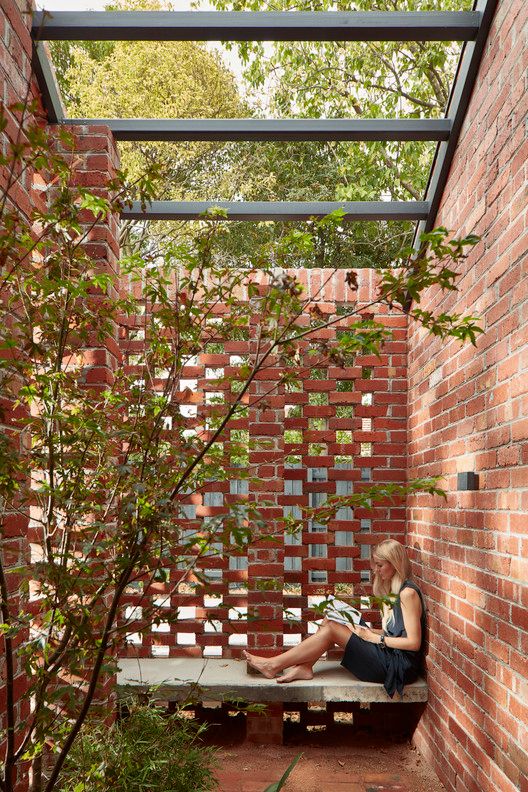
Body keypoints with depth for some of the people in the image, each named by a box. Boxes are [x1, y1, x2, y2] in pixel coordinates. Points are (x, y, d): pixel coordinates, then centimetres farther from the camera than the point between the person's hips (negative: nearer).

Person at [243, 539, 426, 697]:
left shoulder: (408, 592, -14)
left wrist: (374, 637, -13)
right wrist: (367, 630, 2)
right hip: (390, 656, 9)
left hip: (400, 666, -9)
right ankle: (304, 668, -7)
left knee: (331, 628, -14)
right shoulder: (393, 589, 16)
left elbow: (414, 643, -18)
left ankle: (274, 665, -8)